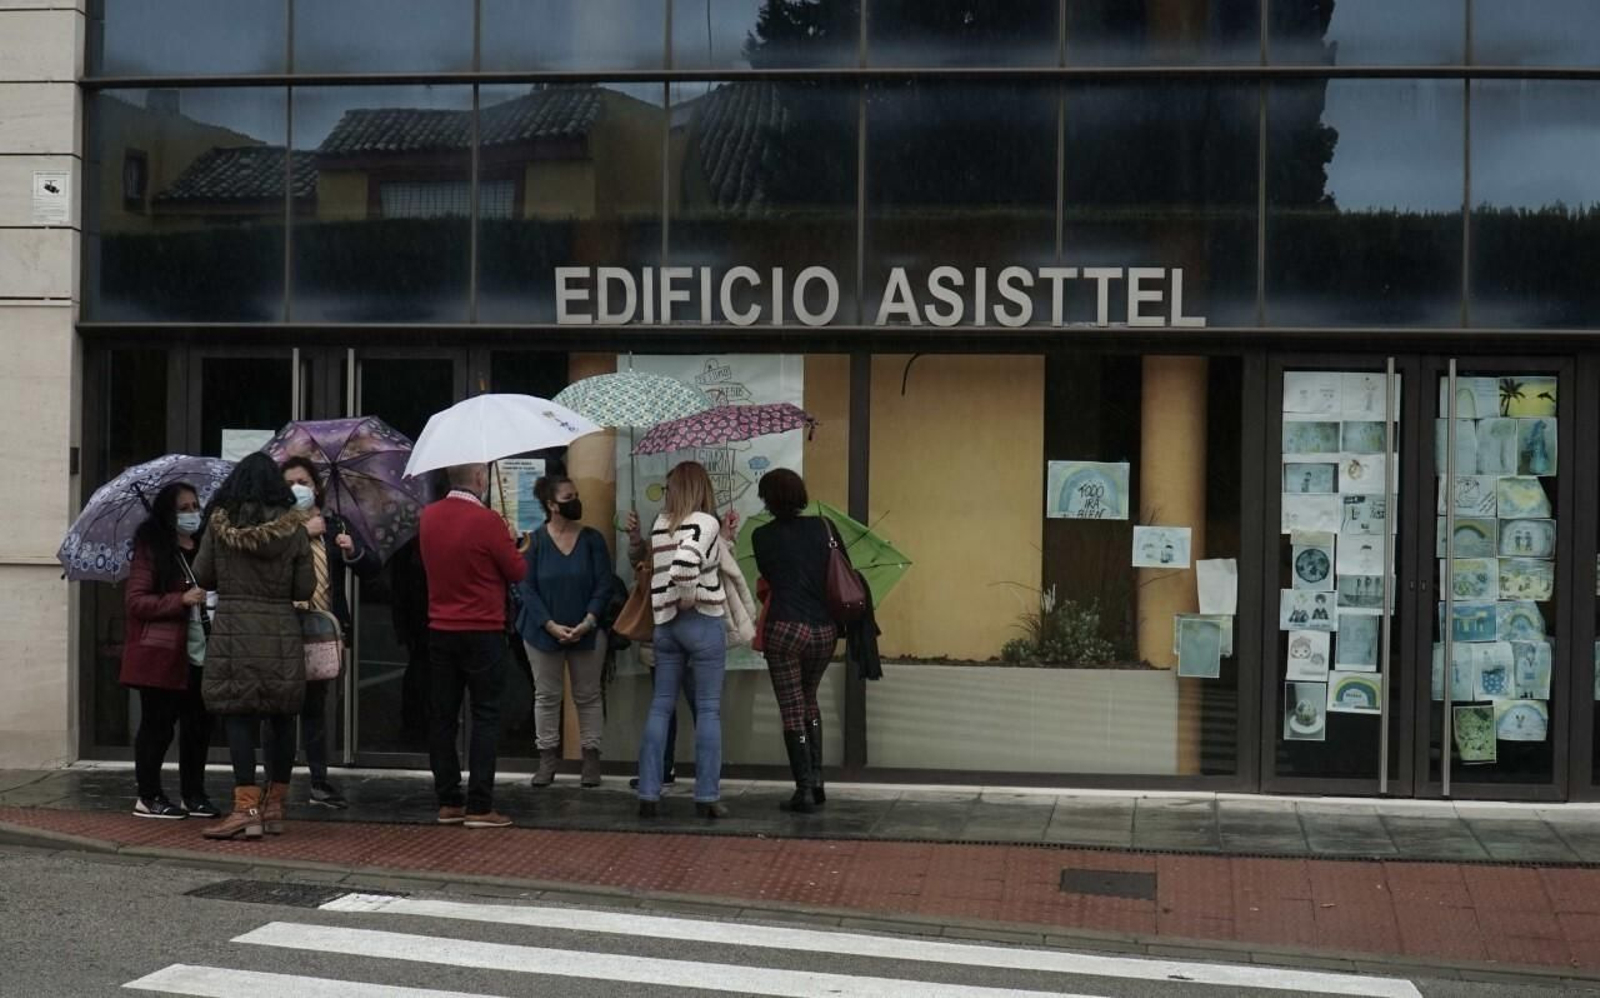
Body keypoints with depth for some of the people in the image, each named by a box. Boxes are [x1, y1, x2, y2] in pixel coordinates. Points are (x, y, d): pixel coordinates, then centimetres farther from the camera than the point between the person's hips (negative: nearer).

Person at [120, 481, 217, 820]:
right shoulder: (152, 551, -6)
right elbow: (134, 601, -11)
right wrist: (182, 600, -21)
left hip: (200, 655, 6)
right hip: (161, 655, -6)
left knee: (199, 725, 8)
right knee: (158, 725, 1)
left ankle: (193, 794, 19)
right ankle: (148, 797, 11)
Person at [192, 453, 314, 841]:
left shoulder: (219, 524, -1)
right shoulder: (293, 528, 0)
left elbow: (202, 576, 5)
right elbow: (305, 589, 1)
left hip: (233, 631, -1)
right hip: (281, 634, 2)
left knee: (239, 717, -2)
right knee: (282, 720, 11)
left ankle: (247, 808, -9)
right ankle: (275, 805, 18)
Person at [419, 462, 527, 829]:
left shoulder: (429, 517, 2)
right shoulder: (487, 521, -17)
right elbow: (518, 572, -10)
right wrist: (514, 547, 11)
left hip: (440, 630, 5)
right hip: (483, 632, -5)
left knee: (442, 717, 10)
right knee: (485, 718, 0)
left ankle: (448, 802, 13)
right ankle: (479, 806, -3)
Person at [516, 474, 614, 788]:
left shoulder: (592, 539, 0)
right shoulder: (535, 541, -3)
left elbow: (604, 585, -2)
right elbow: (526, 587, -6)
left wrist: (588, 622, -15)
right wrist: (551, 625, -15)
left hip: (587, 632, 1)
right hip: (544, 631, -1)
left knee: (588, 696, 5)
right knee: (546, 696, 6)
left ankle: (591, 759, 11)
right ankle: (547, 759, 14)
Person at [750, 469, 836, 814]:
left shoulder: (763, 536, -2)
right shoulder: (821, 527, 5)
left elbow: (767, 576, 9)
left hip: (786, 629, -4)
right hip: (825, 629, 4)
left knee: (792, 710, 4)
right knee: (809, 701, 23)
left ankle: (804, 790, 1)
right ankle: (816, 781, 18)